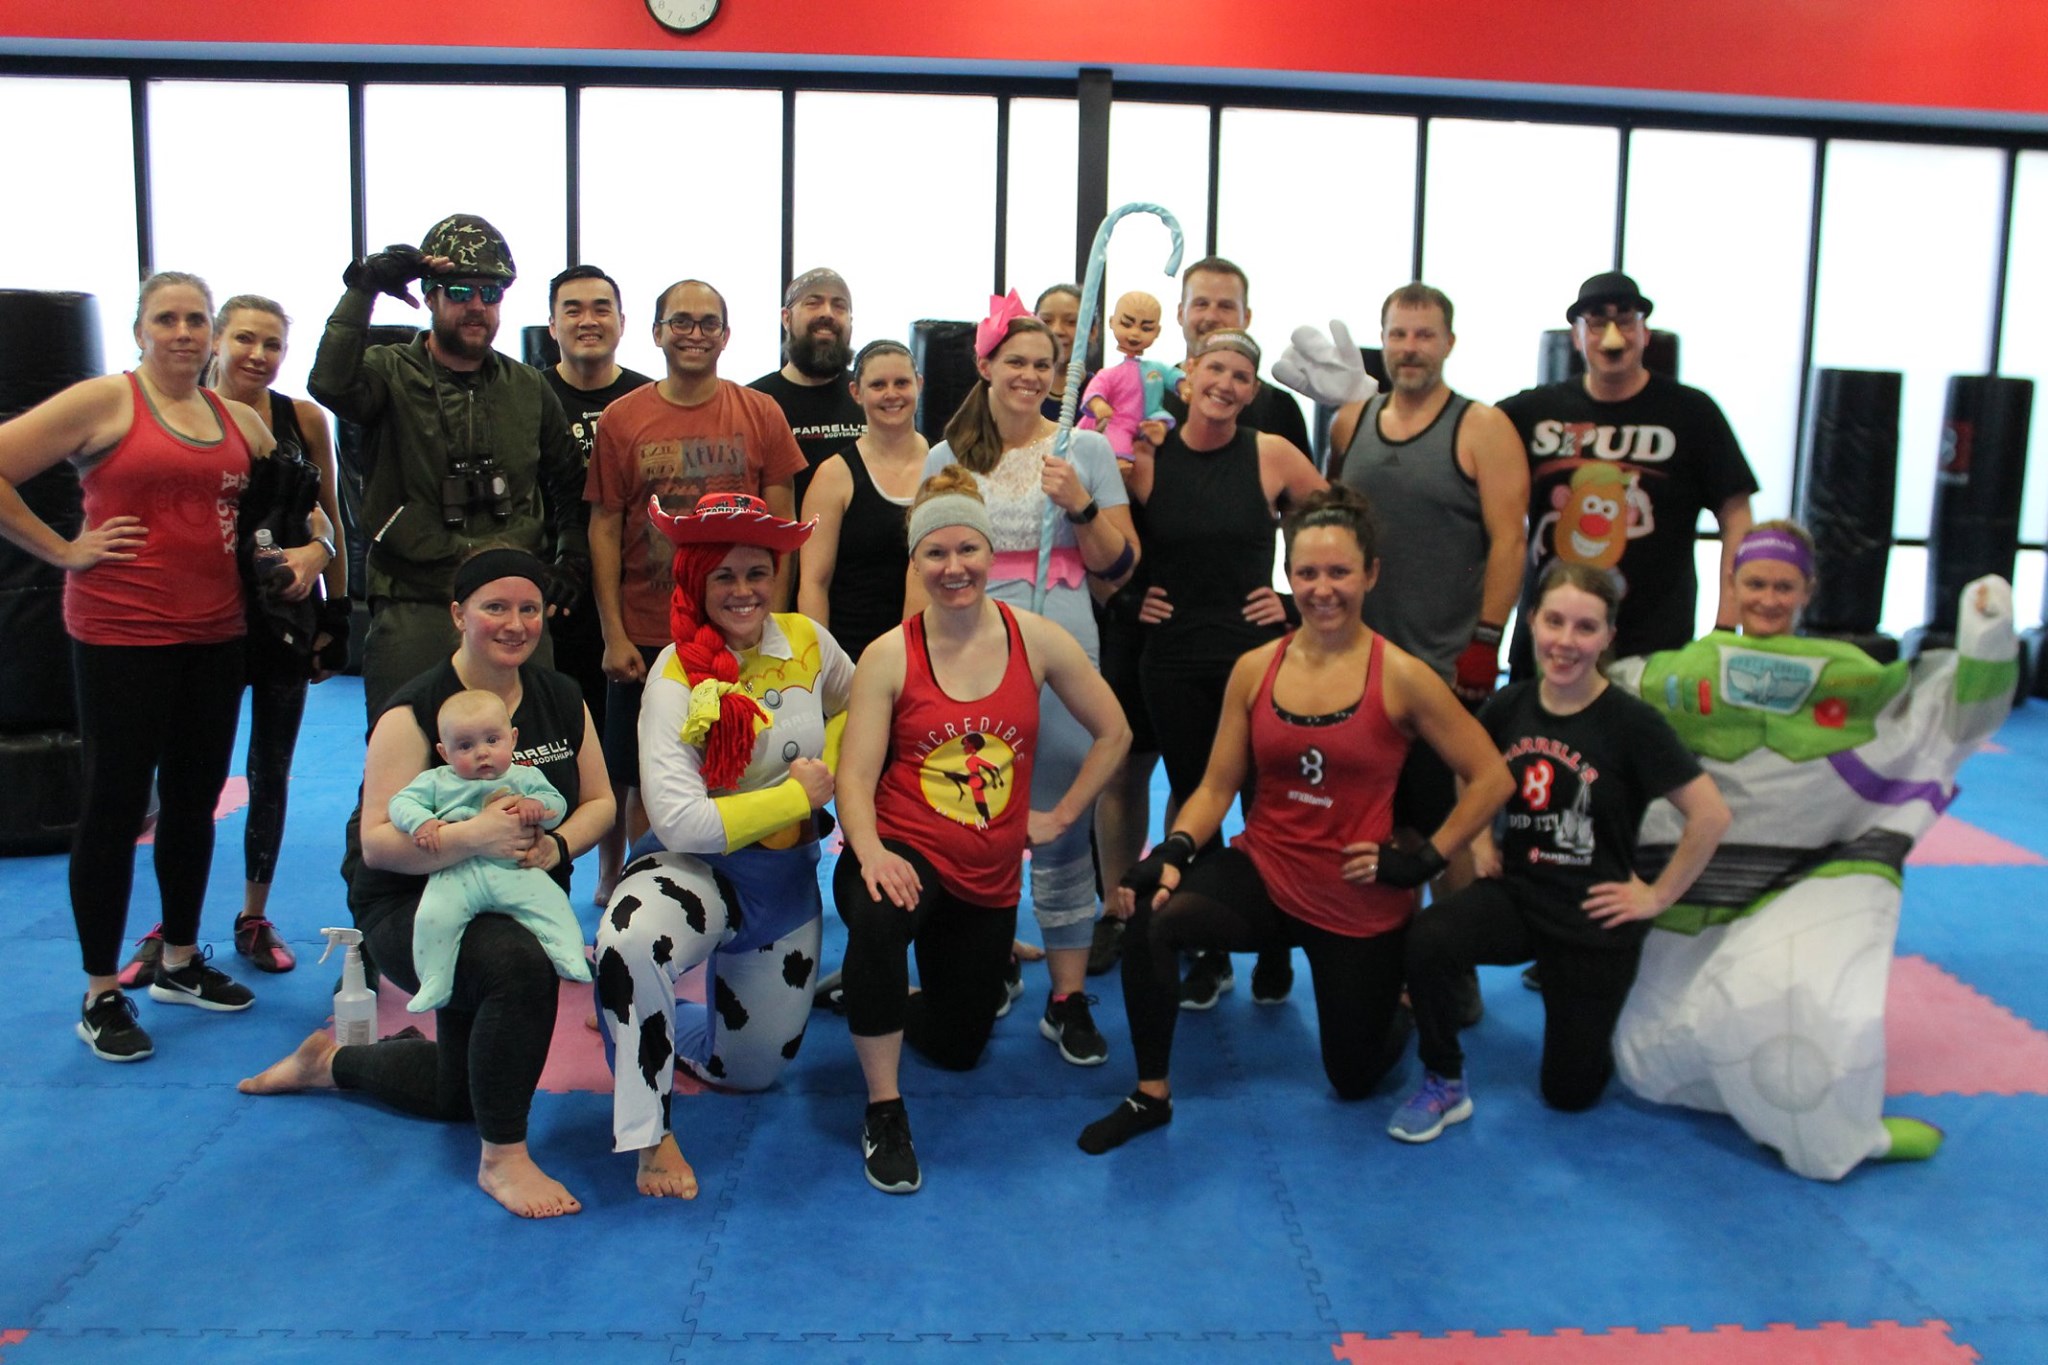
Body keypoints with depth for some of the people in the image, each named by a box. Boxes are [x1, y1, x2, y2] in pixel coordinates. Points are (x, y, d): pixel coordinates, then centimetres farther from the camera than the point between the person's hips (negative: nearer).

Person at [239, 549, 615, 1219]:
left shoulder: (562, 698, -2)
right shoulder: (414, 712, -19)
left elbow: (600, 801, 2)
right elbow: (377, 842, -24)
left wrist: (557, 844, -20)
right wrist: (473, 837, -40)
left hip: (517, 906, 7)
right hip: (414, 909, -6)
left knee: (460, 1094, 17)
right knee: (520, 963, -39)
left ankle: (332, 1062, 45)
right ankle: (502, 1157, -22)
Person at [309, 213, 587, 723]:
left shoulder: (528, 388, 14)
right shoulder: (391, 374, 2)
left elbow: (567, 483, 25)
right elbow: (330, 384, -22)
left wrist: (572, 556, 11)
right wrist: (363, 288, -20)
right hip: (415, 609, -3)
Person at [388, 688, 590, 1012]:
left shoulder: (525, 777, 17)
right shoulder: (436, 781, 16)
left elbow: (557, 803, 12)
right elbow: (402, 802, 10)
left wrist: (536, 805, -11)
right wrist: (422, 822, -11)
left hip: (515, 870, 1)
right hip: (457, 874, -1)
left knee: (551, 902, -21)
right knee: (434, 915, -23)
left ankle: (570, 958, -11)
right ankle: (434, 984, -11)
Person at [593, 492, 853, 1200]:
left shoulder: (806, 641, -6)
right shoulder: (678, 676, -19)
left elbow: (855, 707, 15)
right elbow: (679, 822, -26)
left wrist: (826, 767, -5)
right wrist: (797, 795, -20)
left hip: (788, 880, 5)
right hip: (701, 871, -5)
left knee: (753, 1072, 14)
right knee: (630, 943, -40)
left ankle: (656, 1024, 44)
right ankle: (653, 1136, -19)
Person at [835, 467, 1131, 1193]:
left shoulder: (1037, 640, -3)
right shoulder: (889, 656, -9)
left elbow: (1112, 733, 7)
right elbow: (855, 776, -15)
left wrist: (1061, 815, 4)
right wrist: (871, 853, -32)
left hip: (988, 877, 4)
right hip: (906, 853, -3)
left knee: (956, 1049, 15)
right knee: (879, 917, -41)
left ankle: (885, 1005, 52)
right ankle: (884, 1112, -21)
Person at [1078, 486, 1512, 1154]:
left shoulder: (1401, 677, -12)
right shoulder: (1254, 669, -3)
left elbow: (1490, 778, -6)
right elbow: (1216, 787, -1)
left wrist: (1425, 858, -11)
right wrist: (1173, 853, -18)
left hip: (1360, 905, -2)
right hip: (1262, 874, 2)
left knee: (1355, 1079, 13)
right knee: (1151, 914, -29)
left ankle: (1403, 998, 48)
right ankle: (1150, 1095, -9)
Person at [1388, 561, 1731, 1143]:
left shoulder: (1631, 723, -17)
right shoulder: (1508, 706, -4)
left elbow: (1710, 816, -17)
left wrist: (1658, 895, -12)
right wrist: (1480, 839, 4)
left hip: (1594, 919, -2)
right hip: (1516, 890, 3)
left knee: (1570, 1091, 8)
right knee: (1428, 940, -31)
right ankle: (1445, 1084, -8)